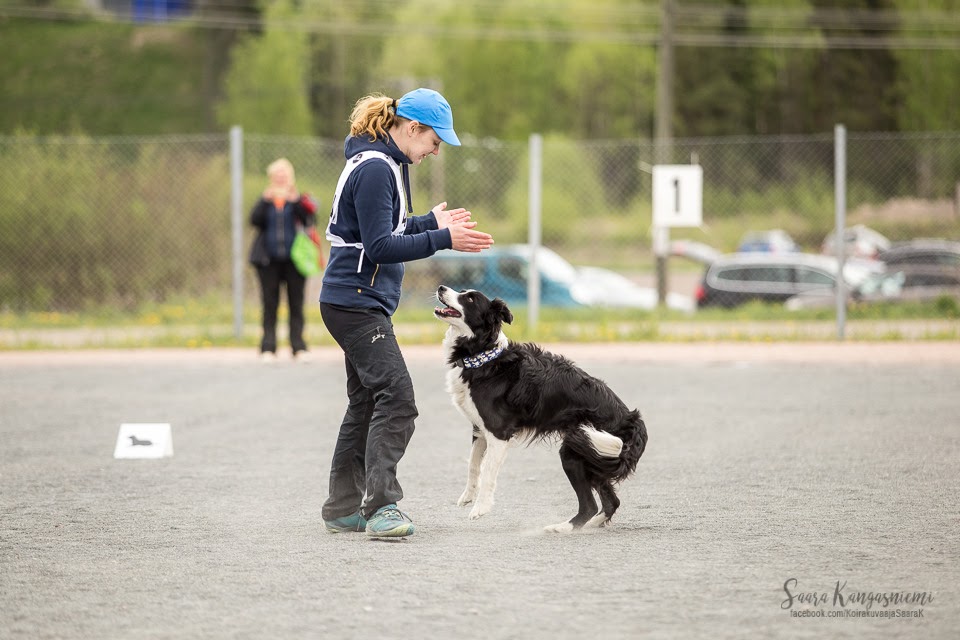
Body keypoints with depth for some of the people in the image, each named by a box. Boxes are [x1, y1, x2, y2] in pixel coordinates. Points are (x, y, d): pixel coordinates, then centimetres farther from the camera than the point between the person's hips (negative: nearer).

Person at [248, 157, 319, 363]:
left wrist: (296, 201, -21)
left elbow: (309, 220, -9)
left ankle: (299, 347, 1)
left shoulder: (297, 199, 6)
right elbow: (255, 219, -6)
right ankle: (268, 348, 1)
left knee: (296, 304, -1)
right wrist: (266, 199, -17)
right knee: (269, 305, 0)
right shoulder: (265, 201, 10)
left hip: (293, 259, -1)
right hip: (269, 260, 1)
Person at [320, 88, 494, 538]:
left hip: (360, 303, 11)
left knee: (366, 403, 14)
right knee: (396, 396, -18)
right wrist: (442, 239, -23)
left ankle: (344, 508, 19)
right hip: (357, 301, -11)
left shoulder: (386, 164, 15)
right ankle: (381, 506, -23)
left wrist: (430, 222, 23)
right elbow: (379, 247, -22)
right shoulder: (374, 169, -17)